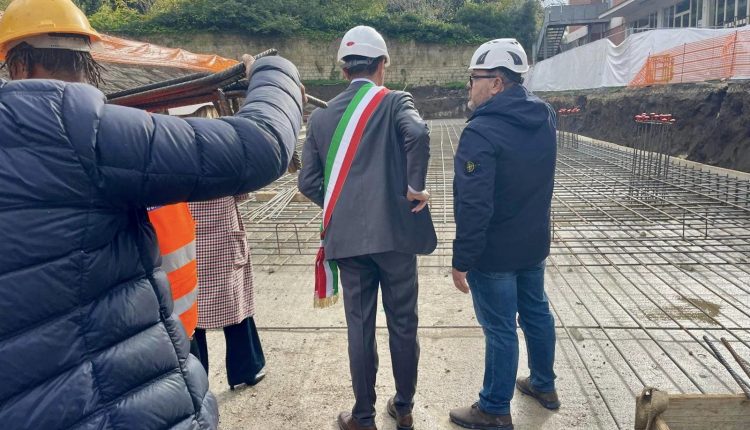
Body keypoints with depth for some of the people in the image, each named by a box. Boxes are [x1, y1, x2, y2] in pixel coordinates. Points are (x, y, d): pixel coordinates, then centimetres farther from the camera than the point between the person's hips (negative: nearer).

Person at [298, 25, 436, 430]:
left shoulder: (320, 116, 7)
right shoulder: (395, 101, -2)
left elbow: (309, 182, 3)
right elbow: (417, 133, -25)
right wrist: (415, 187, -13)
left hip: (347, 237, 2)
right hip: (395, 231, -2)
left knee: (360, 327, 12)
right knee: (403, 324, 14)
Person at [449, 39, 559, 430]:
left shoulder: (481, 132, -24)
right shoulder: (544, 117, 2)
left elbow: (474, 207, -26)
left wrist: (461, 260, -17)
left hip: (495, 252, -8)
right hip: (534, 243, 8)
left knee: (500, 330, 4)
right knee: (536, 313, 22)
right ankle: (544, 385, 42)